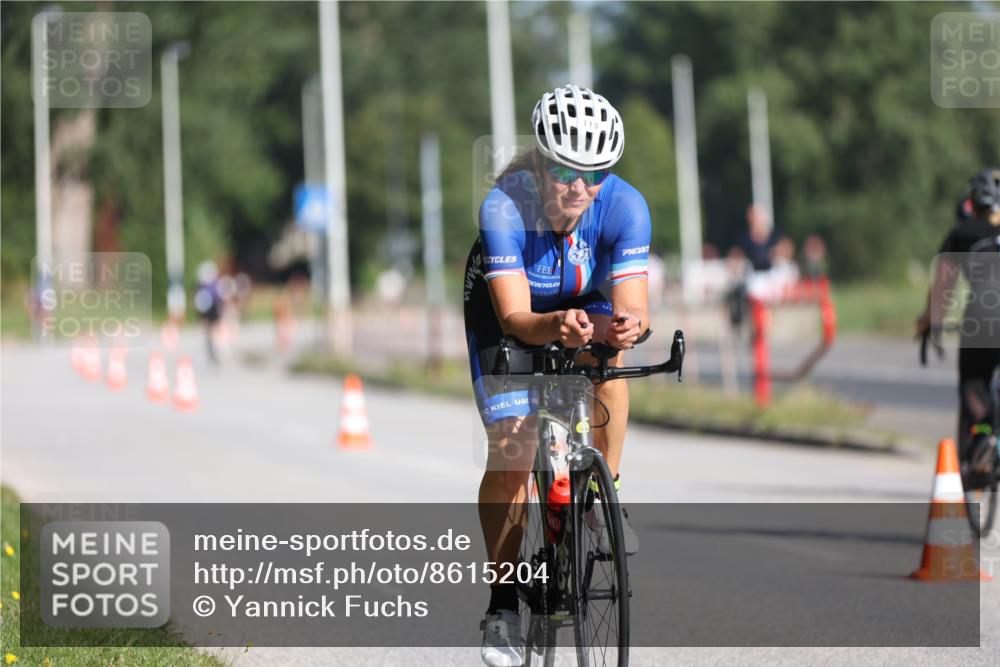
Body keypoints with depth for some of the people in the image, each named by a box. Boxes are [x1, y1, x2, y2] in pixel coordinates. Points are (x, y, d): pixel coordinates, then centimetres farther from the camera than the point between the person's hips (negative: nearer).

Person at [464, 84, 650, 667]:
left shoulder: (624, 205, -33)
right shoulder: (504, 208, -38)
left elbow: (631, 306, -38)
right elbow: (514, 316, -43)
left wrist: (628, 326, -61)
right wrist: (555, 326, -64)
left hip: (586, 301, 4)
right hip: (507, 305, -3)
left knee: (606, 358, -26)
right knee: (511, 449, -12)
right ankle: (504, 602, 0)